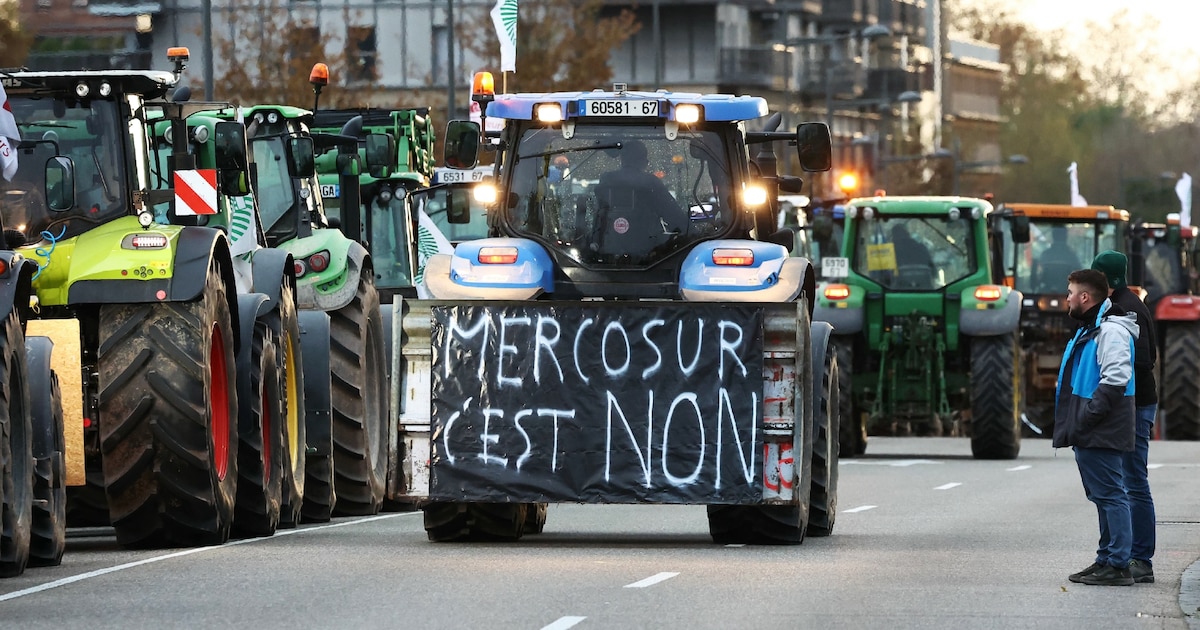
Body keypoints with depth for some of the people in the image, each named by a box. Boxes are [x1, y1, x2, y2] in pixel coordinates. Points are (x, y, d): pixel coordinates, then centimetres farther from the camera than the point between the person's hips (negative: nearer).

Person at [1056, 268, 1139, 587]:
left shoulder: (1111, 331, -15)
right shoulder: (1090, 329, 20)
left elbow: (1115, 379, -26)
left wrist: (1087, 417, -23)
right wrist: (1076, 422, 17)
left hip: (1101, 435, -11)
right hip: (1089, 435, 11)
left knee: (1110, 495, -9)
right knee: (1104, 497, 14)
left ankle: (1117, 565, -9)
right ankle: (1107, 560, 20)